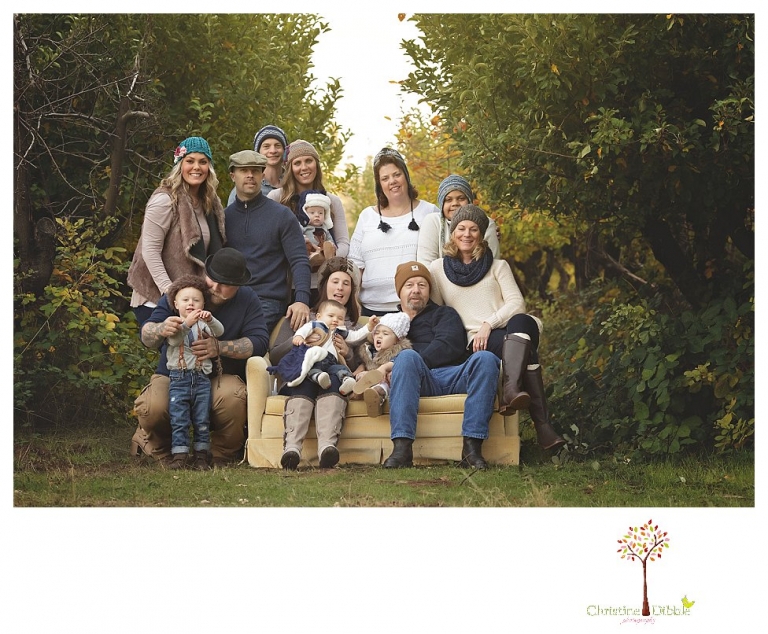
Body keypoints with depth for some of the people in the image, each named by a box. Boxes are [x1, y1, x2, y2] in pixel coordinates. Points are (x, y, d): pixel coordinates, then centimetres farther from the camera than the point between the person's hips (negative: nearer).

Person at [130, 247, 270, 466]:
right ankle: (151, 441, 9)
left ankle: (225, 454, -4)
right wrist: (161, 330, -37)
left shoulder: (248, 299, -2)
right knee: (152, 408, -33)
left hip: (219, 376, 0)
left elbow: (259, 341, -12)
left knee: (232, 398, -37)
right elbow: (146, 336, -11)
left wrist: (219, 347, -28)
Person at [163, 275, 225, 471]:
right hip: (178, 379, -2)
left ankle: (201, 456, 12)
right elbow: (174, 339, -18)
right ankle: (179, 455, 0)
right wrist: (187, 323, -35)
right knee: (179, 420, -3)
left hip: (201, 379, 2)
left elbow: (219, 331, -11)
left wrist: (210, 320, -32)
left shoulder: (203, 324, 7)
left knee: (202, 421, 5)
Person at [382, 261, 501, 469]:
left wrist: (413, 363, -10)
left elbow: (449, 346, 5)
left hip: (454, 376, 0)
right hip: (421, 380, 0)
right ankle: (402, 448, -45)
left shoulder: (444, 314, 27)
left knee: (485, 358, -30)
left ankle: (472, 446, -38)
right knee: (406, 356, -34)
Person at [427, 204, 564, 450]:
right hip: (473, 343, -2)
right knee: (525, 349, -36)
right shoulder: (437, 270, 19)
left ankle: (511, 390, -56)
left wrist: (489, 324, -11)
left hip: (510, 330, 2)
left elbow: (517, 302, 6)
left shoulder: (497, 266, 21)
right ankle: (542, 425, -49)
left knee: (520, 322, -39)